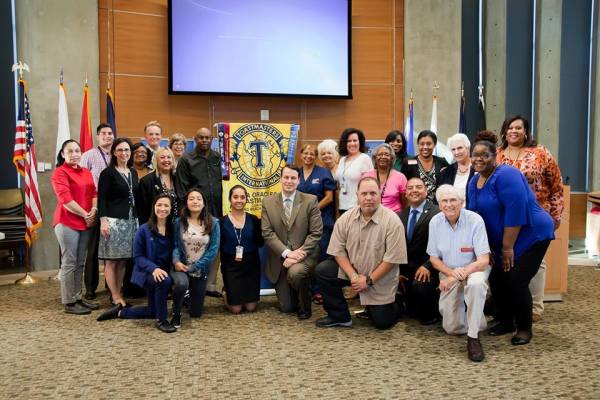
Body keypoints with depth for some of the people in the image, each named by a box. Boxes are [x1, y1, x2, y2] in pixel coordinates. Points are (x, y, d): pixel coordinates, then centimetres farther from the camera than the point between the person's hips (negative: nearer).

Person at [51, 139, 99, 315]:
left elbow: (93, 193, 13)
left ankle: (78, 297, 21)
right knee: (69, 263, -3)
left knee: (80, 263, 12)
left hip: (86, 222, 7)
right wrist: (85, 215, -13)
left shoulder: (86, 172, 15)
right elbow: (65, 199, -15)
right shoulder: (59, 173, -6)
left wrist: (94, 210, -7)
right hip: (67, 222, -7)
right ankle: (69, 303, 3)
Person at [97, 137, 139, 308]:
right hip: (113, 220, -6)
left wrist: (138, 219, 13)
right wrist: (103, 220, -17)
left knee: (123, 260, 9)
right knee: (111, 260, -1)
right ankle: (116, 297, 6)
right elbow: (101, 199, -9)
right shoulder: (108, 173, -4)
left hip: (131, 220, 6)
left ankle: (118, 294, 17)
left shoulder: (133, 173, 14)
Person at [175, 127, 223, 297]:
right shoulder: (186, 159, 0)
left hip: (216, 211, 4)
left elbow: (221, 183, 10)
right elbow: (181, 188, -2)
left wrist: (222, 208, 4)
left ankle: (210, 285, 18)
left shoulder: (217, 158, 10)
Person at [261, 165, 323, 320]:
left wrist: (300, 253, -20)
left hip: (304, 255, -2)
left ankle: (305, 307, -6)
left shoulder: (311, 201, -5)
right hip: (280, 258, 2)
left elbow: (316, 233, -9)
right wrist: (287, 253, -17)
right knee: (286, 308, 3)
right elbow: (267, 233, -5)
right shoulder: (268, 202, 0)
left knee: (295, 272, -36)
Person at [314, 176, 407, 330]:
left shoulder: (392, 221, -20)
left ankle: (397, 303, 34)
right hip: (351, 270, 4)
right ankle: (340, 317, 0)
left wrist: (369, 280, -19)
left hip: (380, 279, -3)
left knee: (382, 322, -3)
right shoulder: (345, 219, -8)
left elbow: (392, 258, -20)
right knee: (321, 271, -16)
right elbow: (338, 250, -7)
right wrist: (353, 276, -19)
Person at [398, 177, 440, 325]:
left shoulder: (437, 213, -9)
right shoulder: (401, 215, 11)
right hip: (406, 267, 7)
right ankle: (413, 309, 18)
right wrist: (397, 271, -3)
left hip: (426, 268, -7)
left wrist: (427, 266, -23)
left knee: (419, 284, -33)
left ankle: (431, 314, 2)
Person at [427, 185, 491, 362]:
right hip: (448, 271, 3)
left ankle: (473, 337, -24)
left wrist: (455, 278, -26)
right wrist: (450, 273, -19)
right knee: (452, 327, -5)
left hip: (473, 268, -2)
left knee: (476, 284, -40)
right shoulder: (435, 222, -8)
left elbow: (483, 261, -20)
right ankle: (462, 306, 31)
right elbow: (434, 258, 1)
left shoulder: (475, 220, -19)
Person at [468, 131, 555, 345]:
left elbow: (515, 212, -28)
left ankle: (524, 328, 9)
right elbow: (475, 215, 9)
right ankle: (505, 321, 24)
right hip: (502, 242, 8)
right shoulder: (474, 182, 4)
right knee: (496, 279, 4)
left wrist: (508, 247, -24)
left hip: (531, 236, -7)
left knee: (516, 281, -11)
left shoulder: (506, 175, -22)